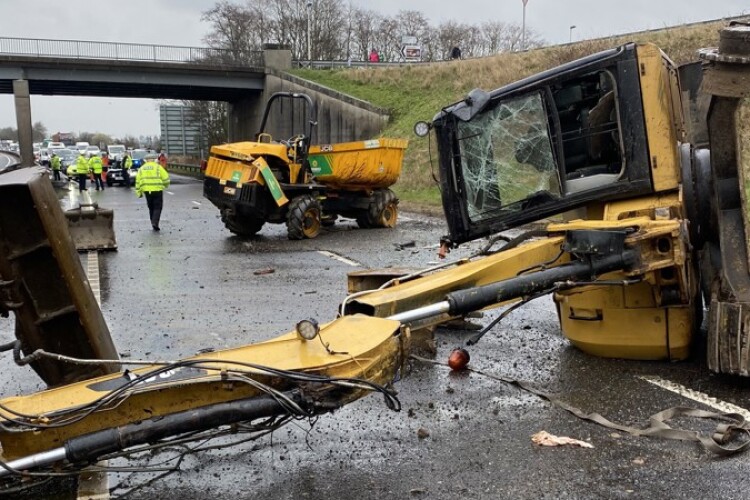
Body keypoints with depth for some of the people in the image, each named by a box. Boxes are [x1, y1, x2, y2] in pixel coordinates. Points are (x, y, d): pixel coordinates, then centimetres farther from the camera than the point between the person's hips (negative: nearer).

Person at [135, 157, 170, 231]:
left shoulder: (141, 168, 12)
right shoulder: (158, 167, -1)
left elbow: (138, 181, 8)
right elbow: (165, 178, -5)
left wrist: (139, 192, 11)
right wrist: (166, 185, 15)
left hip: (147, 191, 4)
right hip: (157, 190, -4)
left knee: (151, 208, 16)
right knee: (157, 207, 2)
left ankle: (154, 224, 18)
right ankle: (155, 223, -15)